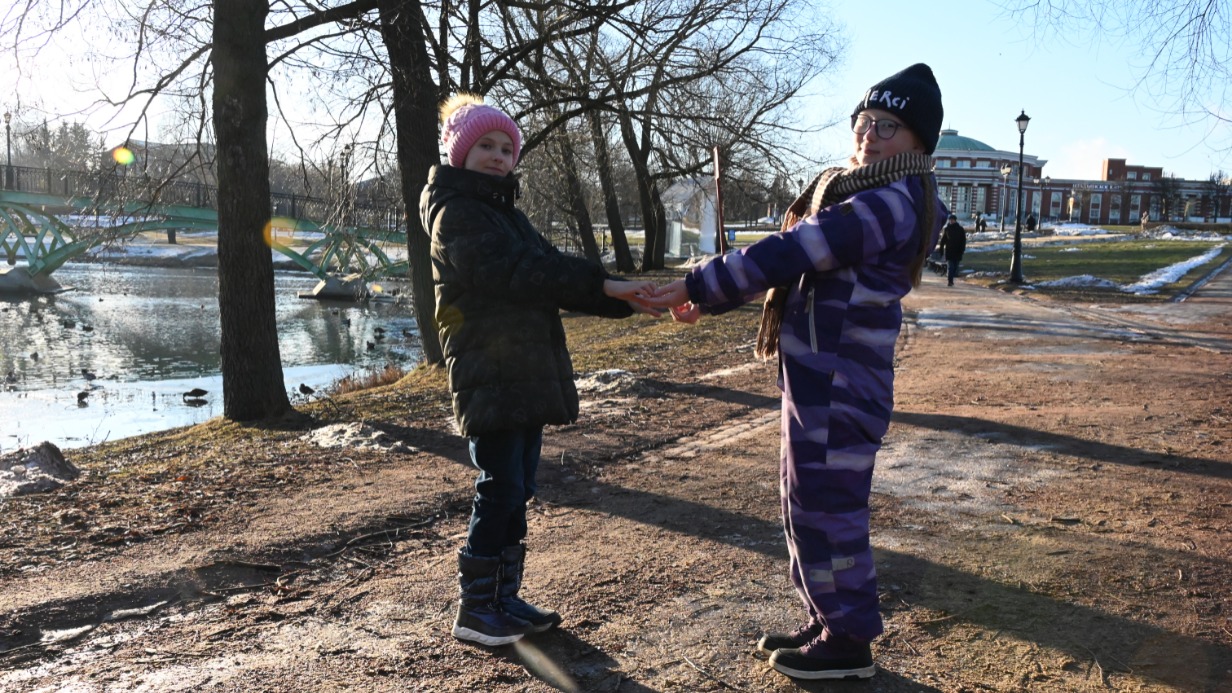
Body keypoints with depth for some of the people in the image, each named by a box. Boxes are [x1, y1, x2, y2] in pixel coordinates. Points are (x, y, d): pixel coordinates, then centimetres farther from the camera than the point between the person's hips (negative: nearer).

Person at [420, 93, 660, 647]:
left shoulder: (504, 211, 20)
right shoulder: (456, 213, -9)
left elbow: (547, 274, 13)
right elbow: (517, 273, -22)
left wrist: (621, 301, 1)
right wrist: (603, 285, -24)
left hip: (527, 373, 9)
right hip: (490, 377, -9)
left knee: (516, 490, 12)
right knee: (499, 489, -5)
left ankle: (504, 599, 22)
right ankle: (474, 610, 8)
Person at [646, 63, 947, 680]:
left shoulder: (891, 201, -17)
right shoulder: (859, 190, 16)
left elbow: (791, 251, -22)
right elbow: (797, 256, 16)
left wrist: (700, 285, -18)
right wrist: (712, 296, 8)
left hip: (839, 384, -10)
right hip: (820, 376, 10)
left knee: (825, 508, 0)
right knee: (806, 501, 18)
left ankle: (848, 643, 17)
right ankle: (828, 622, 33)